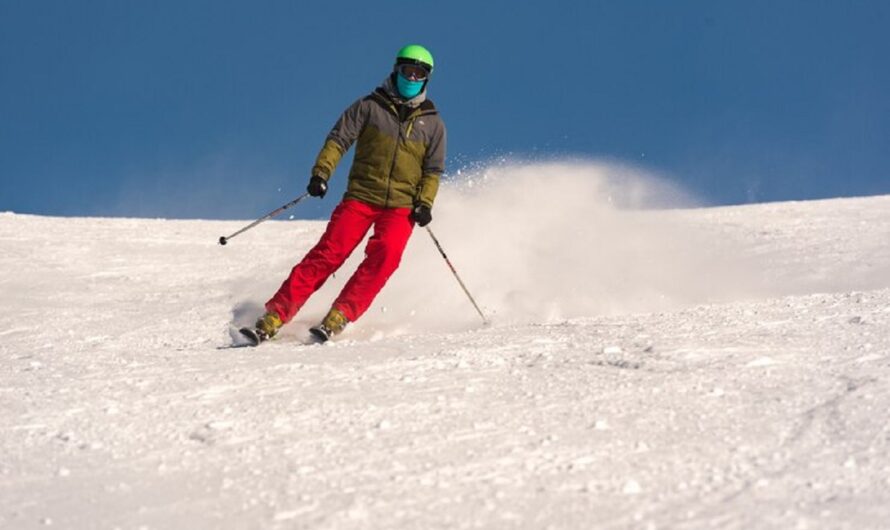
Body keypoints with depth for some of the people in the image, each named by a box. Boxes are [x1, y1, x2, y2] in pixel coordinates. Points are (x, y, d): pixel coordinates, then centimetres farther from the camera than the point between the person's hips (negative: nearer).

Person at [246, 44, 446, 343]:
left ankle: (340, 315, -25)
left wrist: (425, 203, -3)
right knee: (330, 251, -16)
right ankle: (276, 314, -16)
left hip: (401, 206, 1)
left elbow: (433, 170, 13)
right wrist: (321, 173, -14)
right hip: (360, 196, -1)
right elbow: (338, 140, 1)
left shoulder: (433, 124, 12)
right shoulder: (369, 107, 7)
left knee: (385, 254, -25)